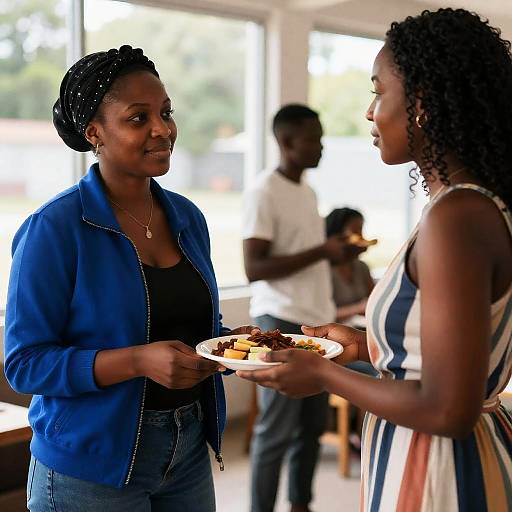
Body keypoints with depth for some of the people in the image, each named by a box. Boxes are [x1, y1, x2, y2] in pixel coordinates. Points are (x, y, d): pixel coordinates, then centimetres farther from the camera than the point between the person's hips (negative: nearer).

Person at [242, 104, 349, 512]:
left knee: (313, 425, 12)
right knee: (276, 431, -2)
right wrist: (321, 252, -18)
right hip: (281, 323, -8)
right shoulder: (264, 192, -10)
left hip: (316, 321, 8)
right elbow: (254, 268, -18)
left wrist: (338, 253, 5)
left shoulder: (308, 192, 16)